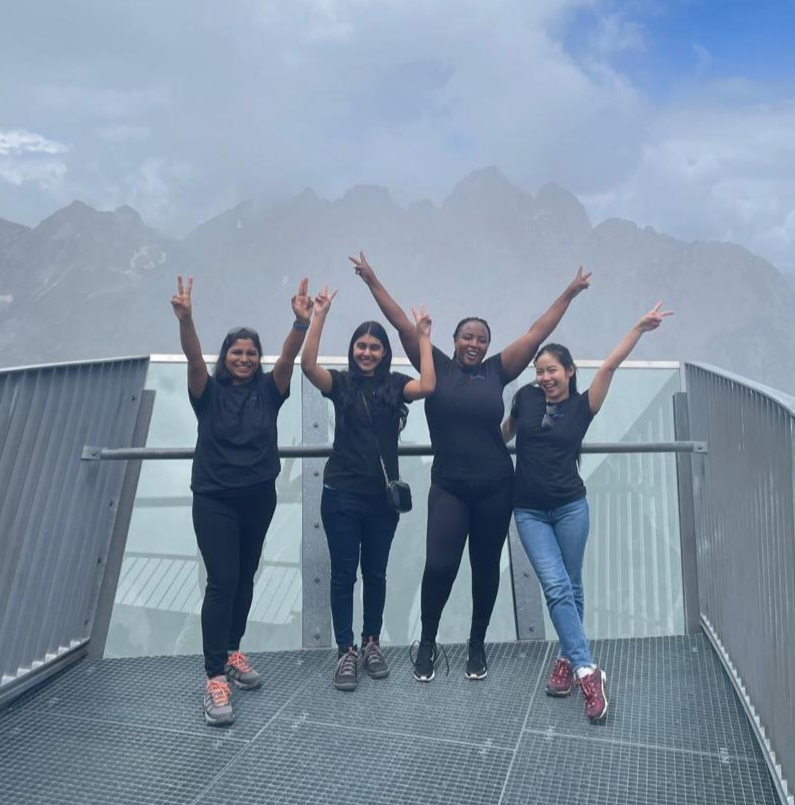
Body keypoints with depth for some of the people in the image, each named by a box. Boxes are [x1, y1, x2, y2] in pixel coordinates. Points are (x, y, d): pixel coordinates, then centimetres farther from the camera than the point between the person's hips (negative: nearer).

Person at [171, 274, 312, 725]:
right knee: (222, 582, -8)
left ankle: (232, 652, 31)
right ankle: (216, 678, -4)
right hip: (215, 498, -3)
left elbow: (290, 356, -13)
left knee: (245, 578, 15)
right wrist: (186, 318, -38)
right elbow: (193, 356, -20)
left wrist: (302, 322, -31)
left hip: (259, 497, 3)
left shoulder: (268, 389, 3)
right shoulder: (209, 391, -2)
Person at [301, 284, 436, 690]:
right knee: (343, 573, 6)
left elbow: (428, 387, -17)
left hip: (383, 495, 1)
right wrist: (320, 315, -22)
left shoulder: (395, 384, 2)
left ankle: (371, 643, 31)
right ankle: (346, 651, 18)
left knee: (375, 572, 14)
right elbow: (308, 365, -19)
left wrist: (423, 338, -14)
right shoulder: (340, 383, 0)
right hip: (341, 494, -1)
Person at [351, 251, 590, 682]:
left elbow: (536, 334, 7)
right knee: (439, 565, -9)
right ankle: (427, 641, 16)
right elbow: (404, 325, -1)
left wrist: (569, 294, 10)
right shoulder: (437, 367, 1)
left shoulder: (496, 371, 4)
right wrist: (372, 282, -3)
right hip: (448, 487, -2)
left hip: (495, 487, 2)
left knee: (486, 567, 12)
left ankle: (477, 644, 31)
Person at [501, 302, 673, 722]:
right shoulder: (526, 397, 1)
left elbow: (610, 365, -11)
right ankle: (587, 671, -7)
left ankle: (568, 658, 28)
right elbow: (503, 434, 17)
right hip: (530, 511, 0)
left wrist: (640, 327, -17)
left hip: (570, 507, 0)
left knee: (571, 588, 10)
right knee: (556, 587, -9)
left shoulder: (583, 405, -2)